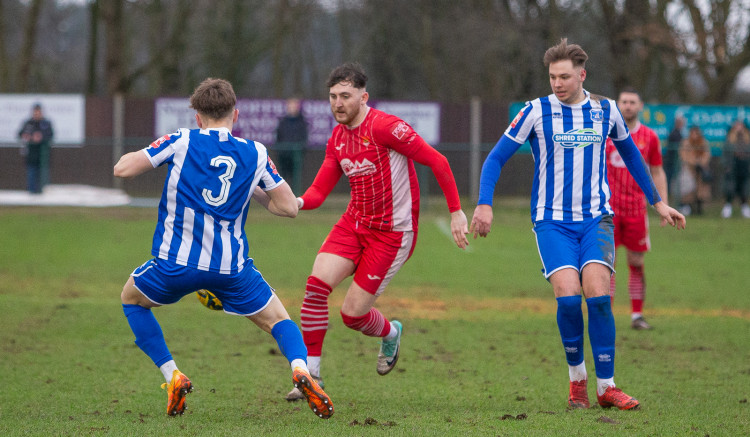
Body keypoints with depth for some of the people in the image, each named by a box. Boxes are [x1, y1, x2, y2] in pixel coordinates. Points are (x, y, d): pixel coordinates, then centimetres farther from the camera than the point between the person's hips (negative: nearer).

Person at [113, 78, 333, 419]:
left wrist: (146, 155, 20)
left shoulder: (181, 142, -1)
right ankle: (300, 368, -15)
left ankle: (172, 376, 12)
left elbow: (122, 169, -2)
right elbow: (289, 207, 9)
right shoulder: (255, 154, 6)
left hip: (177, 263, -1)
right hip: (232, 268, 1)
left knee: (131, 299, 26)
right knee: (278, 319, 18)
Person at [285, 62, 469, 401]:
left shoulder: (384, 127, -19)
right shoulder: (337, 139, 6)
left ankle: (390, 334, 30)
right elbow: (319, 191, 7)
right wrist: (296, 202, -17)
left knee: (352, 313, -7)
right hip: (354, 223, 6)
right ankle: (311, 373, -6)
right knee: (316, 284, -15)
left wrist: (456, 212, -15)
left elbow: (436, 161, -16)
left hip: (392, 232, -6)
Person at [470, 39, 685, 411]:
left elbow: (629, 154, 23)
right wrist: (484, 204, -12)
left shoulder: (605, 110, 5)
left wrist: (657, 202, 25)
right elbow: (496, 158, 2)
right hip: (552, 221, -1)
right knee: (567, 295, -20)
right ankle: (577, 377, 3)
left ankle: (606, 387, -9)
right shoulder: (536, 111, -3)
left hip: (596, 219, 1)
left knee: (597, 293, -19)